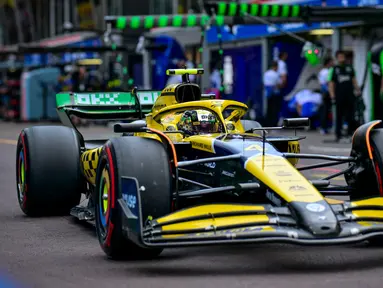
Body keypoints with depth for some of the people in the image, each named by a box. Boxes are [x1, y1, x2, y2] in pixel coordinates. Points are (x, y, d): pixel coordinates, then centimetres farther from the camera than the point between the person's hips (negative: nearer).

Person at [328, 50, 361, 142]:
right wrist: (332, 94, -10)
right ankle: (338, 135, 6)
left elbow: (354, 79, 18)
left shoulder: (350, 67, 12)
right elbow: (331, 83, 1)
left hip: (350, 95, 2)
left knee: (351, 116, -1)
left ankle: (351, 132, 8)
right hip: (339, 96, -2)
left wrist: (358, 90, 10)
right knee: (339, 116, 1)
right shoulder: (334, 69, 4)